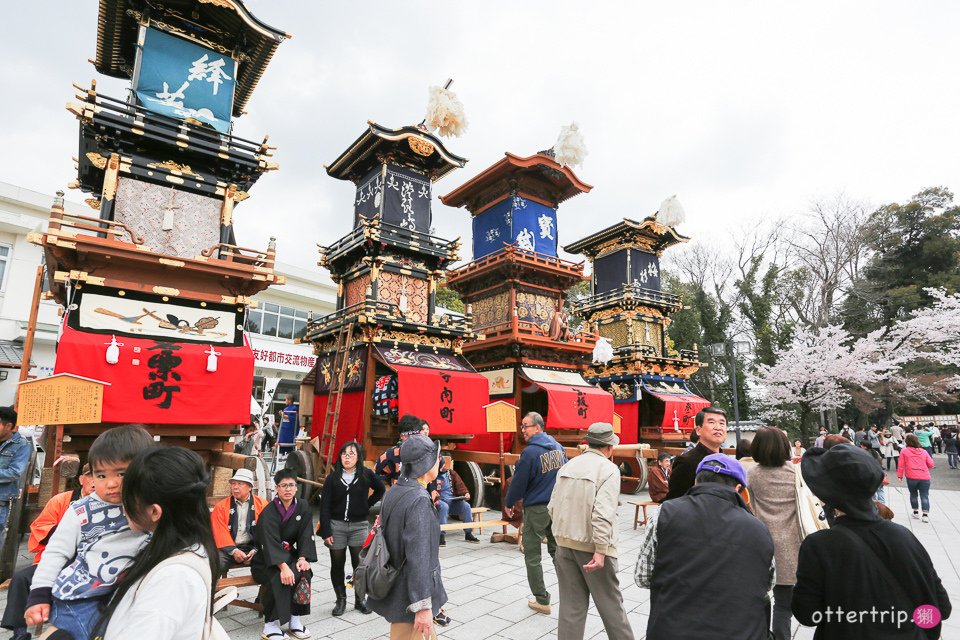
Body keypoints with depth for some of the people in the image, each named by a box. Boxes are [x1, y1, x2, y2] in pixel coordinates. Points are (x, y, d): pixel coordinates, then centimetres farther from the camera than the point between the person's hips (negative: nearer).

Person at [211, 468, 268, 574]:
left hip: (253, 548, -1)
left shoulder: (262, 504, 5)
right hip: (228, 549, 1)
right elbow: (220, 533, -1)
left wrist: (255, 550, -11)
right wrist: (234, 551, -14)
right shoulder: (220, 507, 7)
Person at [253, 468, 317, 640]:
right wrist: (283, 567, -38)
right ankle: (271, 624, -18)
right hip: (265, 559, -4)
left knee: (304, 572, -25)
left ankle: (294, 620, -13)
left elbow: (306, 536, -2)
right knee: (279, 578, -32)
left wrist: (302, 558, -20)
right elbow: (270, 543, -26)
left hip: (288, 553, 4)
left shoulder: (303, 508, 0)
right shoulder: (268, 512, -15)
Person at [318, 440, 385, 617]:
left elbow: (380, 490, 13)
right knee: (337, 564, 9)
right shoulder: (332, 478, -3)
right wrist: (326, 532, -8)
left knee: (360, 564, 5)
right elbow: (324, 506, -3)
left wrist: (367, 505, 3)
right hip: (336, 525, 1)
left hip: (359, 526, 0)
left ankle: (359, 599, 22)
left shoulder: (366, 475, -3)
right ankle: (341, 599, 26)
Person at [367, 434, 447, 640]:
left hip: (393, 587, 9)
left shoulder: (394, 492, 3)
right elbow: (418, 557, -26)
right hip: (410, 597, -9)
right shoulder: (420, 501, -24)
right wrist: (423, 606, -23)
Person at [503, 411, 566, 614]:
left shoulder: (530, 452, -19)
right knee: (557, 550, 18)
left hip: (536, 510, -6)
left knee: (532, 556, 8)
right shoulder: (557, 446, 2)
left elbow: (518, 482, -13)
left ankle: (542, 601, 14)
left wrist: (508, 503, 3)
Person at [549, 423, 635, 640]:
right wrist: (601, 550, -21)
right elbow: (603, 513, -22)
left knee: (571, 604, 12)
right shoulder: (609, 469, -12)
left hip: (564, 543, 5)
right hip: (591, 546, -5)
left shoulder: (567, 466, 5)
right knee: (610, 602, 13)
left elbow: (552, 507, 5)